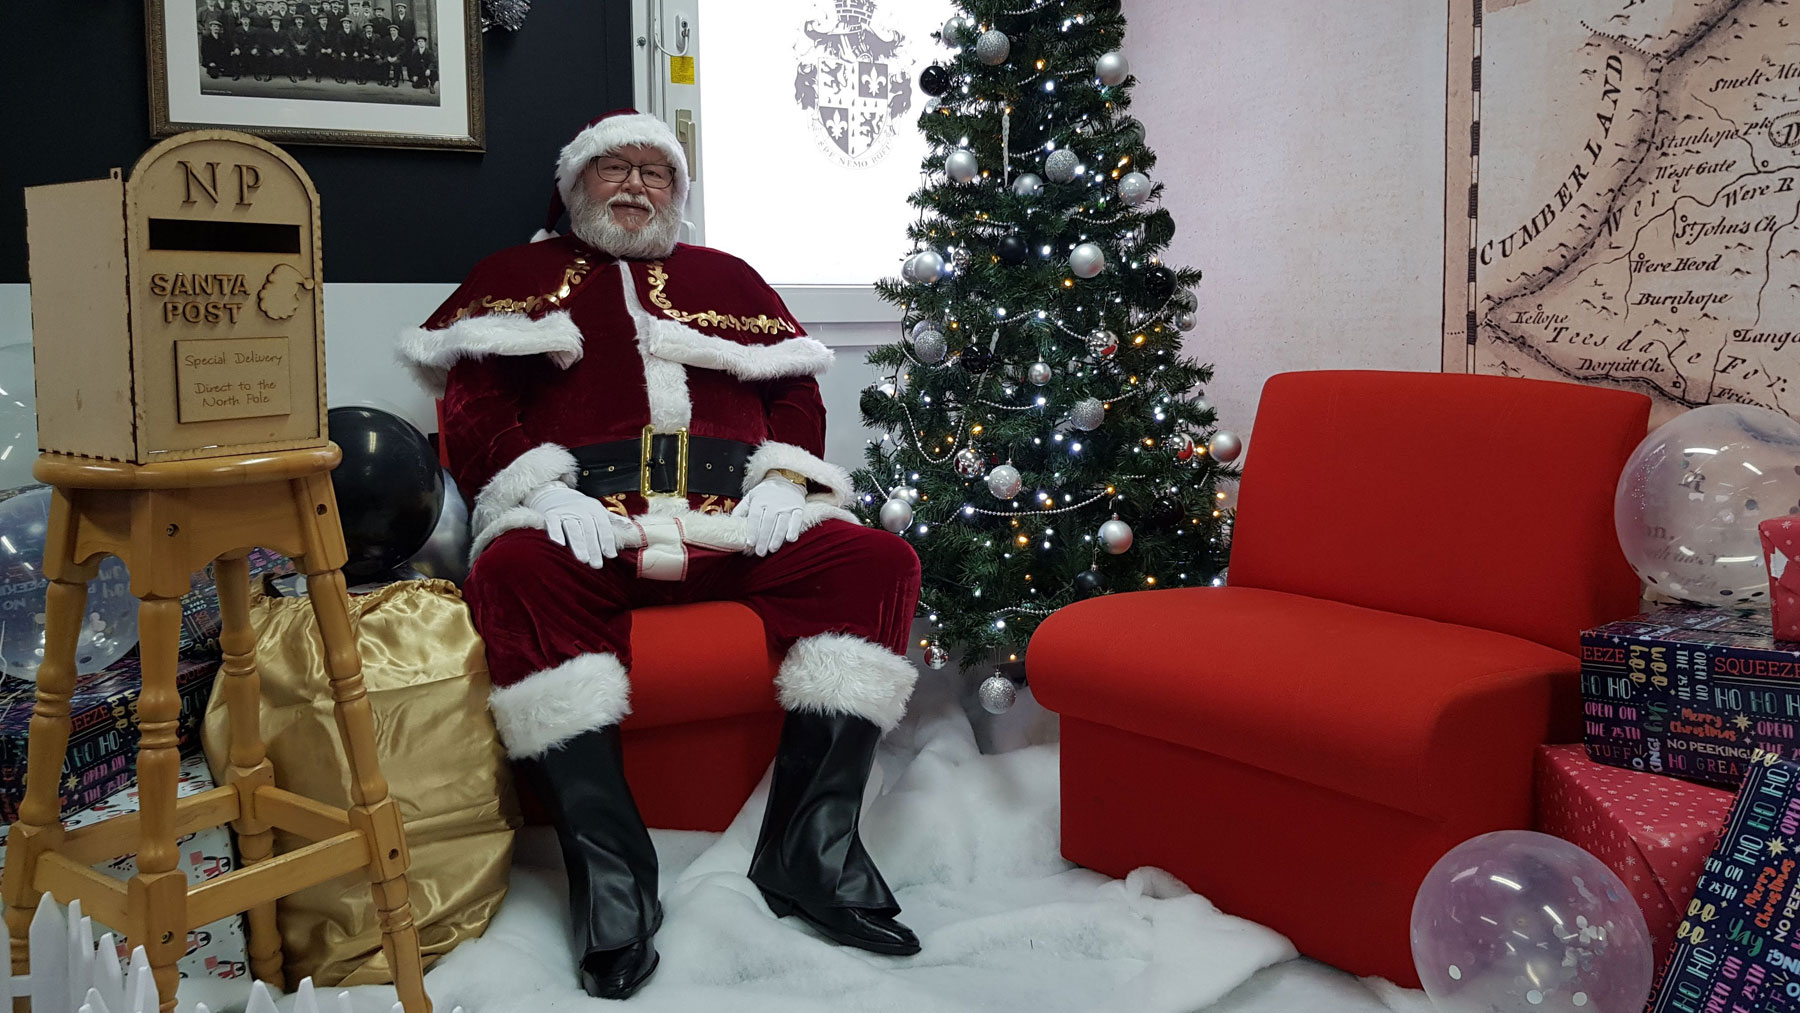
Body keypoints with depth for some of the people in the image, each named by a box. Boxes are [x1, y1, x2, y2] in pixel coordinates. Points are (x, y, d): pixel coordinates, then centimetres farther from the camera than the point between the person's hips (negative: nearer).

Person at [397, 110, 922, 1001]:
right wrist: (543, 490, -11)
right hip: (588, 522, -2)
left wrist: (784, 478, -1)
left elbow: (796, 393, 19)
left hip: (737, 526, 3)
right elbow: (473, 409, 8)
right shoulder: (516, 276, 22)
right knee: (513, 576, -37)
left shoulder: (726, 278, 29)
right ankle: (611, 873, -34)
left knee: (879, 562, -23)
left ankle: (810, 847, -24)